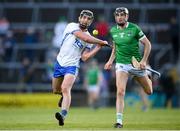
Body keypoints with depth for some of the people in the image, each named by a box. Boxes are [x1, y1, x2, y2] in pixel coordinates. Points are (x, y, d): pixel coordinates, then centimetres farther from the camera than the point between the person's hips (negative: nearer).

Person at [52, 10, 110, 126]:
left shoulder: (90, 39, 3)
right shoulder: (72, 26, -7)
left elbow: (84, 57, -5)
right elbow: (85, 38, -23)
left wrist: (98, 47, -9)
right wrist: (101, 42, -17)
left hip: (72, 66, -1)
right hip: (60, 63, 1)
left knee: (65, 88, -26)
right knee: (56, 90, 15)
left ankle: (63, 115, -41)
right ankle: (65, 96, 50)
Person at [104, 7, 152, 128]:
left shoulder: (134, 28, -11)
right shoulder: (113, 31, 2)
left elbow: (147, 44, -5)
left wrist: (144, 60, -13)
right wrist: (111, 60, 10)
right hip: (121, 64, 1)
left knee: (149, 91, 15)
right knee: (120, 92, -19)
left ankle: (149, 78, 52)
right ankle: (119, 121, -15)